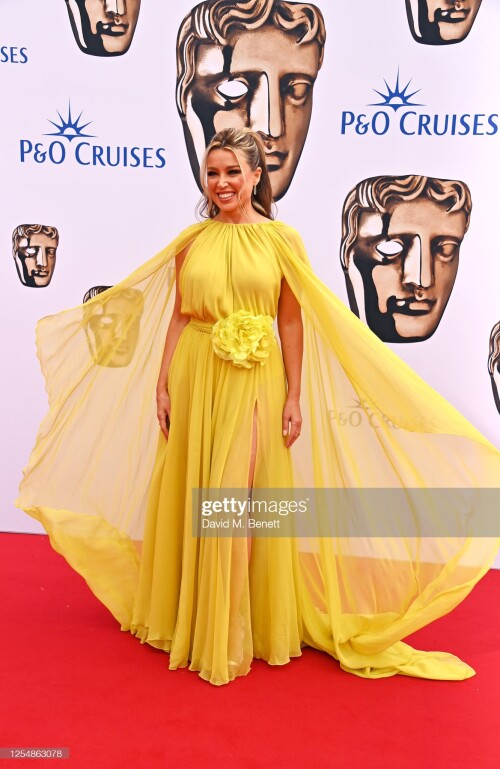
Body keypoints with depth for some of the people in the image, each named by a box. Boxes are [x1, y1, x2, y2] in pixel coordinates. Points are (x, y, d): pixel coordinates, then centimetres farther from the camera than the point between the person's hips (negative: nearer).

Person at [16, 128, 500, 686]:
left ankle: (236, 628, 20)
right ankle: (187, 616, 32)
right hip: (194, 377, 3)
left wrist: (294, 396, -5)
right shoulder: (192, 240, 8)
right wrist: (161, 385, 4)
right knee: (192, 496, 11)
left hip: (254, 382, -2)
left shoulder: (282, 239, 1)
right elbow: (177, 317, 8)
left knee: (240, 502, 1)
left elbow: (292, 324, -1)